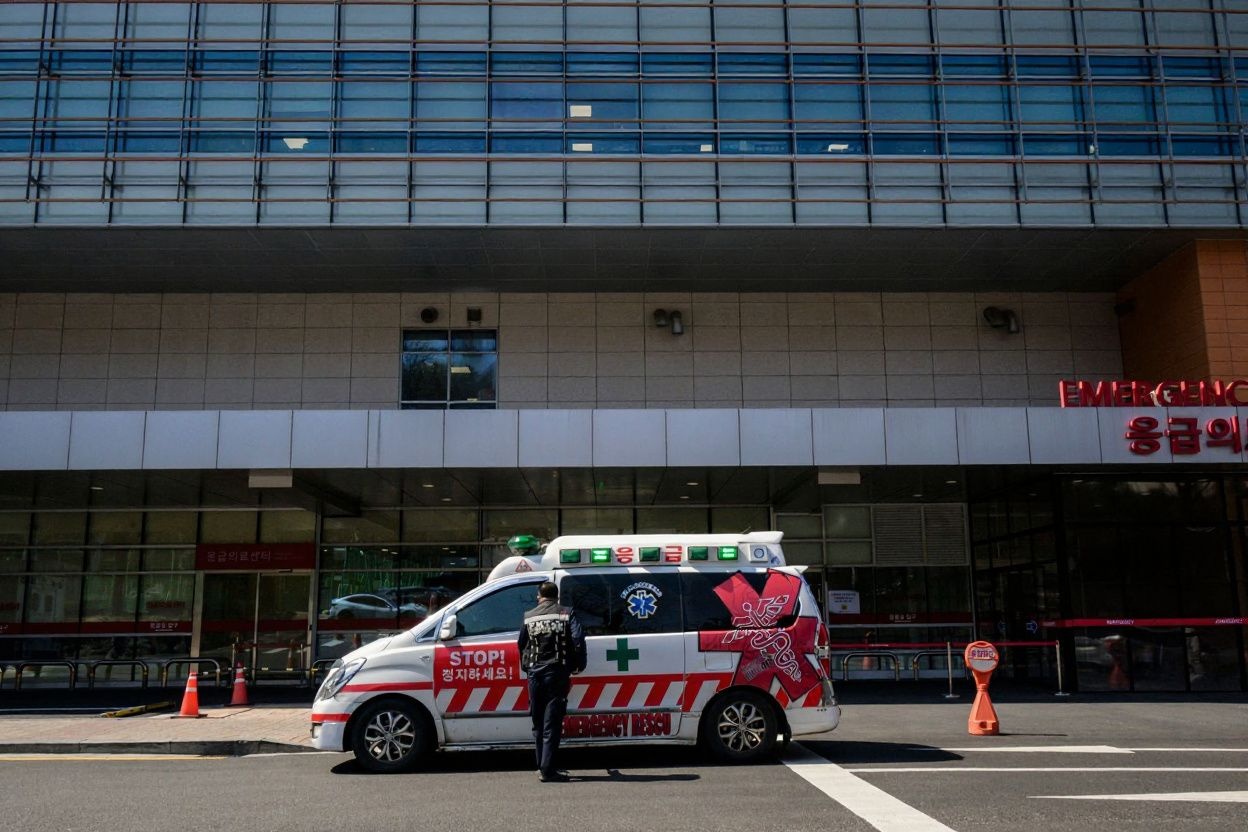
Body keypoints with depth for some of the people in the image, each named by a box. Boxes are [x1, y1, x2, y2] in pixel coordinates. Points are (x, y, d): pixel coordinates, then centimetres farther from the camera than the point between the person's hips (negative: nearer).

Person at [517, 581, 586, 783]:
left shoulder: (529, 617, 10)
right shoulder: (566, 614, 1)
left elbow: (521, 645, 13)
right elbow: (578, 640, -9)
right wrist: (578, 665, 3)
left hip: (535, 673, 3)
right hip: (557, 673, -3)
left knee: (538, 722, 15)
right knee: (552, 723, -3)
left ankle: (542, 766, 22)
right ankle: (548, 770, -7)